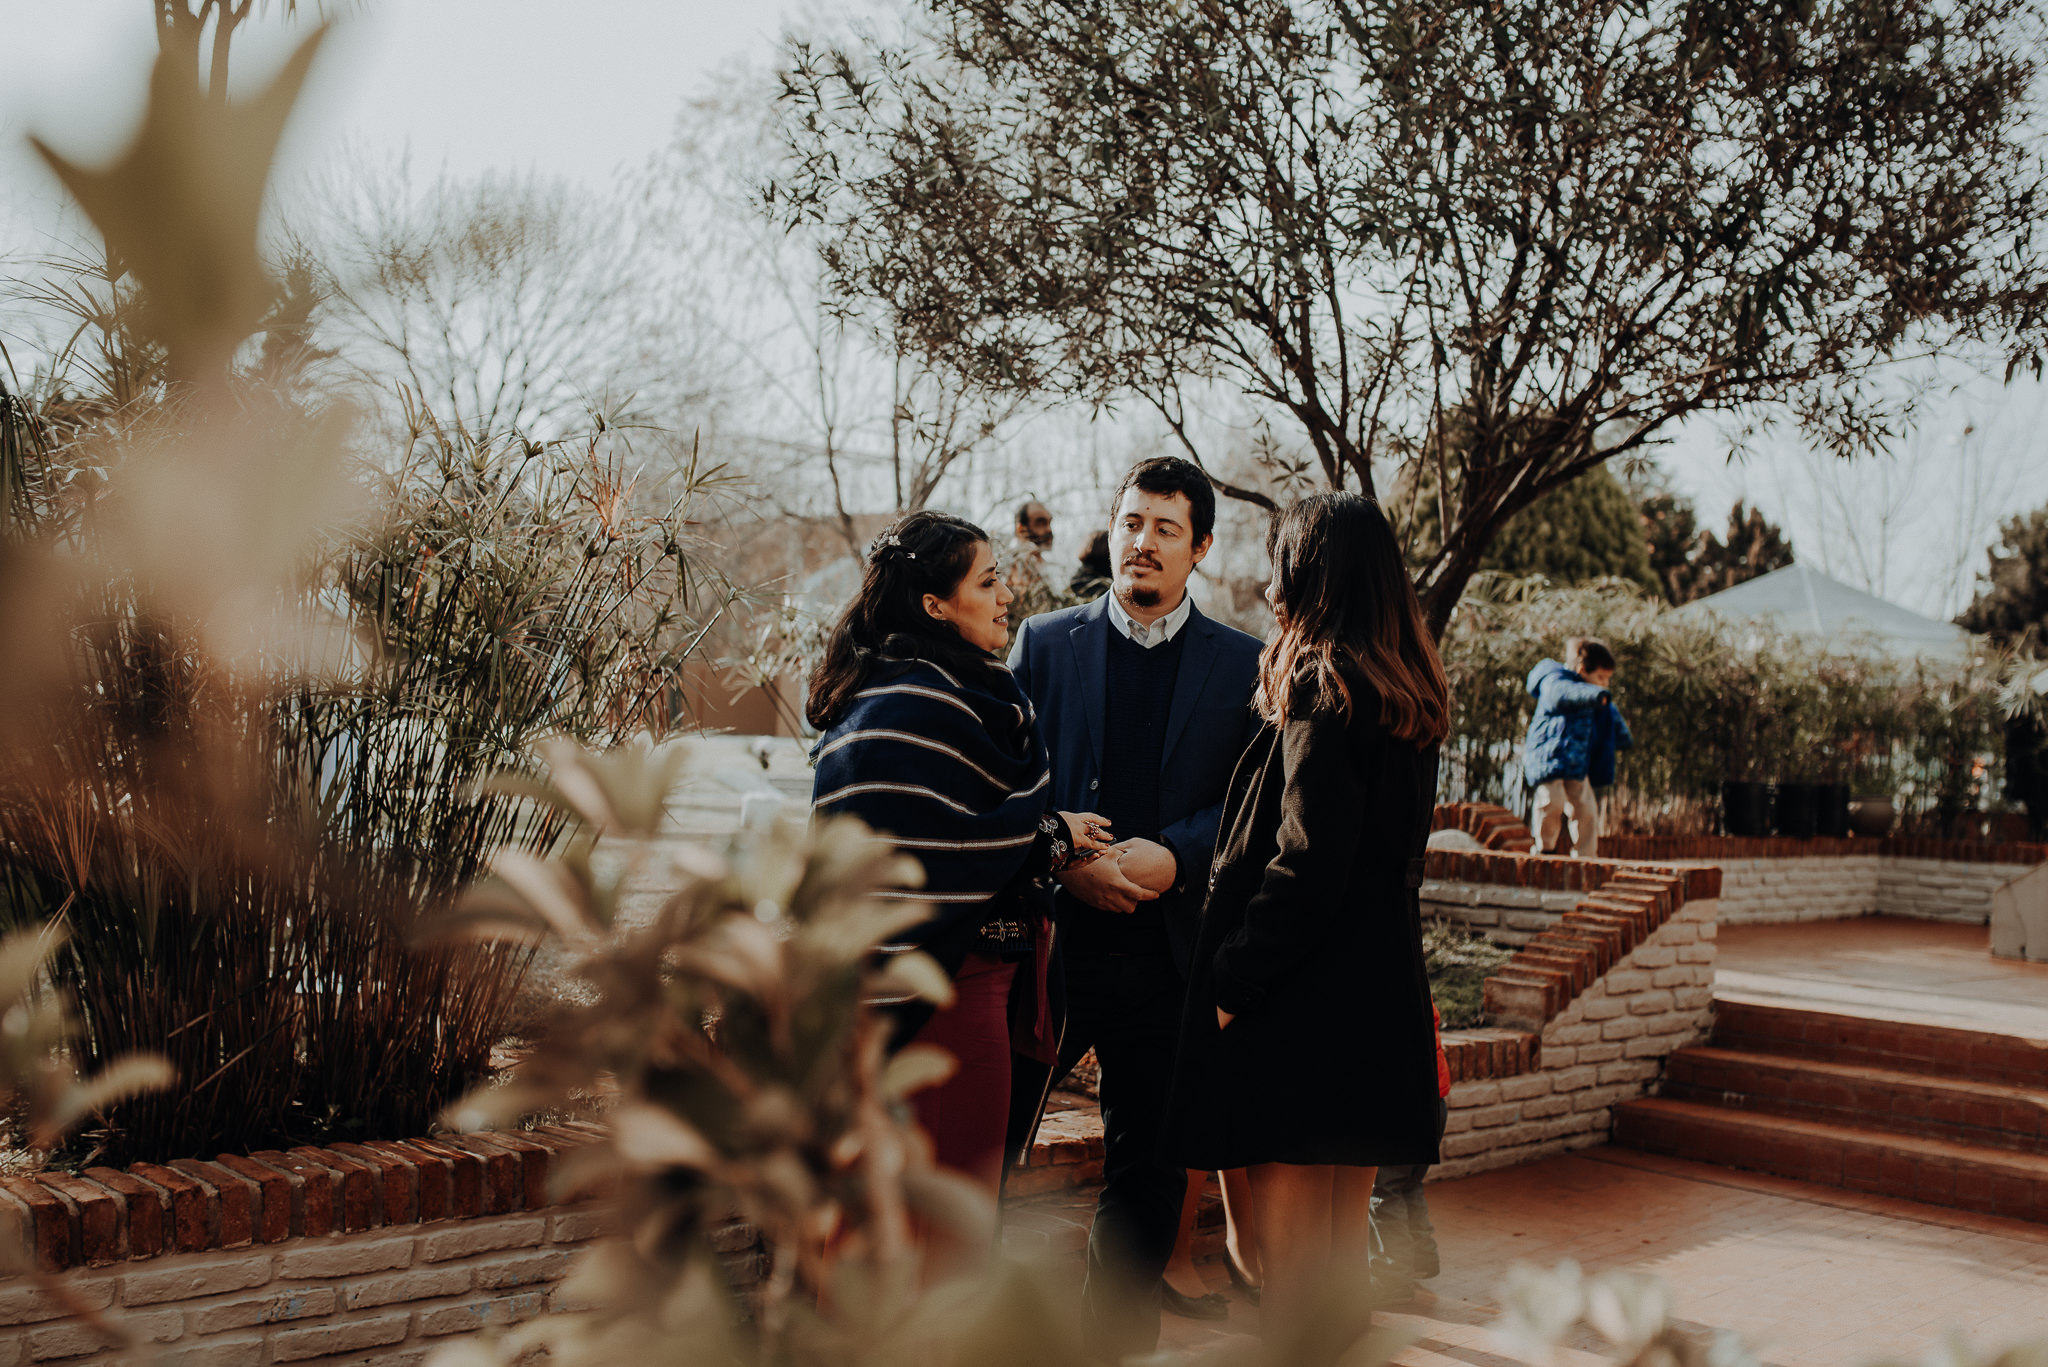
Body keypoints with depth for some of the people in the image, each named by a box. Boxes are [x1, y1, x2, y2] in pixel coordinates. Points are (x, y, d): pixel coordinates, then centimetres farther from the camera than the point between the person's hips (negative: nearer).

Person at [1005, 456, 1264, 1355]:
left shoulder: (1242, 665, 6)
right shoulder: (1044, 643, 7)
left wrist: (1173, 854, -15)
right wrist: (1066, 861, -13)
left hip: (1169, 951, 0)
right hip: (1050, 937, 0)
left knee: (1147, 1170, 11)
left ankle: (1117, 1340, 28)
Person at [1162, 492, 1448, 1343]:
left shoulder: (1321, 688, -13)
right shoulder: (1406, 696, 13)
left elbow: (1306, 863, -19)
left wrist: (1234, 979, -13)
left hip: (1301, 1007, -9)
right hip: (1379, 993, 9)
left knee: (1287, 1249, -1)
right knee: (1344, 1224, 17)